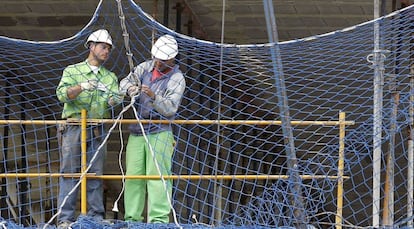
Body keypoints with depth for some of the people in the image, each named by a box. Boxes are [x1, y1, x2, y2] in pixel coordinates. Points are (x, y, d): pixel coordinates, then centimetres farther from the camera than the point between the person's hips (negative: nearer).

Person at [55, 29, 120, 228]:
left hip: (97, 131, 3)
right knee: (70, 173, -4)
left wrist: (113, 100, -23)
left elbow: (115, 98, 0)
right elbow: (62, 94, -9)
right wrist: (81, 87, -26)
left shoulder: (110, 77, 16)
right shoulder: (72, 71, 6)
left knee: (95, 174, 4)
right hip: (73, 128, -3)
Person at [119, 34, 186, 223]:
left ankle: (159, 218, -17)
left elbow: (170, 108, -14)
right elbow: (125, 82, 11)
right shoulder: (146, 67, 11)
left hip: (159, 133, -5)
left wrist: (154, 97, -31)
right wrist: (129, 88, -13)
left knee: (157, 176, -13)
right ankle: (132, 218, 8)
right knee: (133, 175, 3)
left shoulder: (176, 79, -6)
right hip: (136, 132, 5)